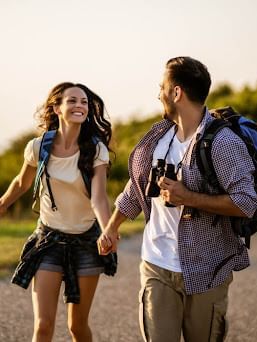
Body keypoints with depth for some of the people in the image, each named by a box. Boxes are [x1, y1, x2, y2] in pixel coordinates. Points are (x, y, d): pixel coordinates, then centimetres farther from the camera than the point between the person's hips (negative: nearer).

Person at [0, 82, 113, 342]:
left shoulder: (96, 150, -12)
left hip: (86, 241, 0)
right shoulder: (38, 147, -9)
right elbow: (21, 184, 10)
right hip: (49, 240, 0)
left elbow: (98, 197, -24)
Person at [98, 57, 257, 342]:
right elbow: (138, 185, 22)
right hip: (157, 268, 5)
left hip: (205, 272, -4)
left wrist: (187, 197, -20)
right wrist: (111, 228, 30)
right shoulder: (159, 136, 8)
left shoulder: (223, 143, -14)